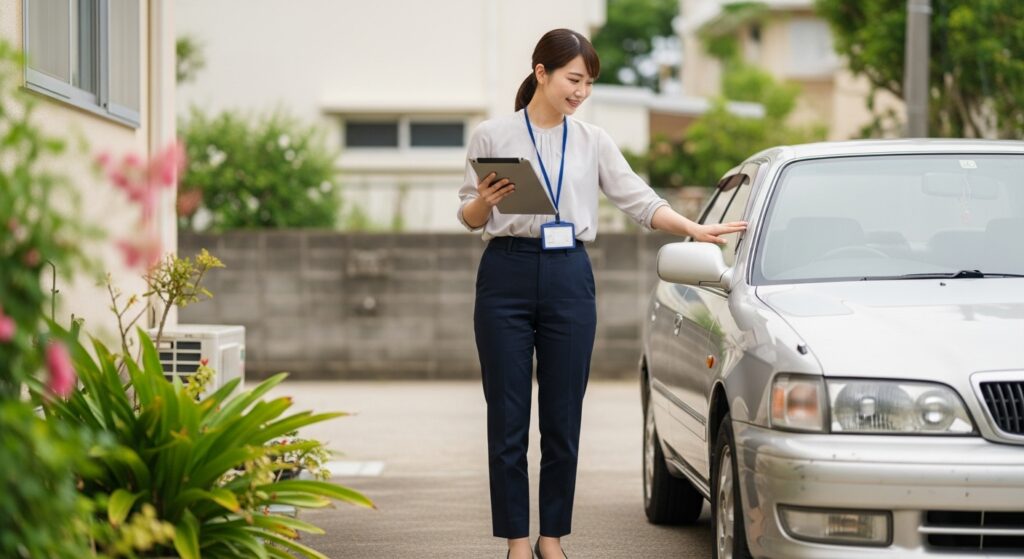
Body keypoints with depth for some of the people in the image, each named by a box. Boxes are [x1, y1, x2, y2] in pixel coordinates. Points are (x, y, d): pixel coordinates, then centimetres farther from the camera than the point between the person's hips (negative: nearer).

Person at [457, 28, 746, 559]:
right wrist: (485, 201, -17)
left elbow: (638, 200, 6)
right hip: (507, 275, -2)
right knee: (508, 418, 0)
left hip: (569, 278, 3)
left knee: (563, 419, 4)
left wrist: (694, 228, -8)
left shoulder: (593, 141, 10)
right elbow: (469, 218, 5)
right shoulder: (492, 135, 2)